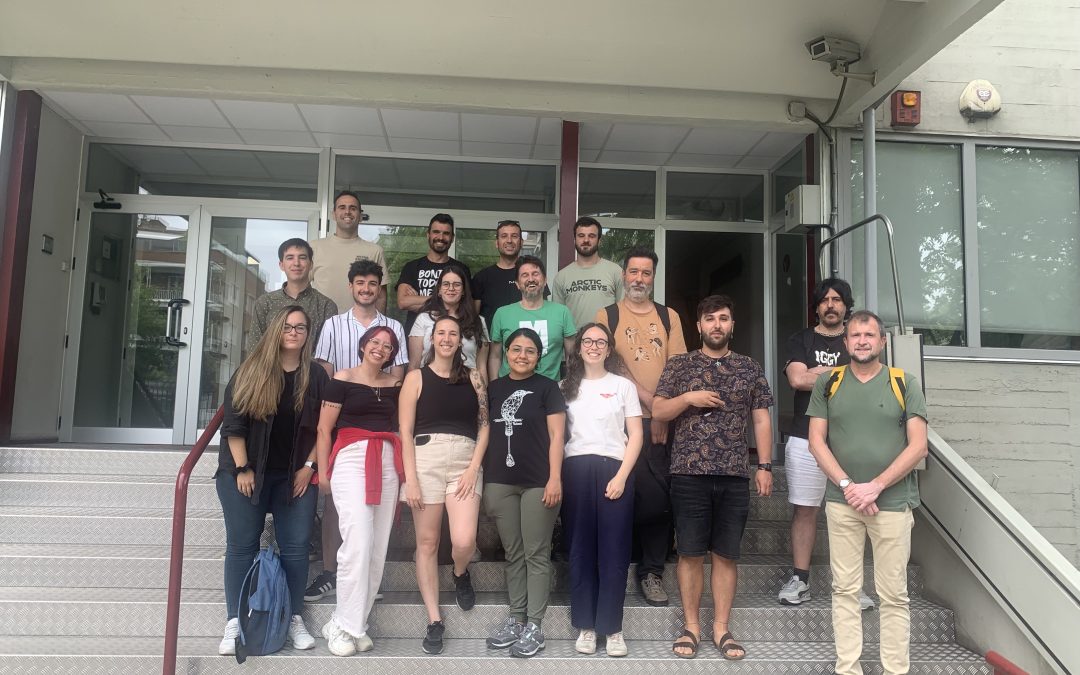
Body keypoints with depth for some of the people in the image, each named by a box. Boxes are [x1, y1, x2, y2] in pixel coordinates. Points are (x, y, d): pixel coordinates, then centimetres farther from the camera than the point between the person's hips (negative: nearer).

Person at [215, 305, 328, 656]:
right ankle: (235, 622, 10)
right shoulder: (250, 371, -2)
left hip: (295, 474, 1)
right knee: (242, 546, 3)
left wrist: (309, 466, -3)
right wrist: (243, 468, -10)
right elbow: (233, 422, -5)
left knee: (295, 546, 1)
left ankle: (294, 618, 11)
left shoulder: (316, 376, 3)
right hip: (245, 471, -1)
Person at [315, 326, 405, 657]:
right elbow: (324, 428, 1)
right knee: (358, 543, -15)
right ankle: (346, 626, -3)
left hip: (387, 463, 5)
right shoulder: (342, 379, 4)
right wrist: (322, 472, -4)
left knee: (378, 548, 1)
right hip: (351, 458, -5)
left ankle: (347, 624, 11)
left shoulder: (395, 384, 16)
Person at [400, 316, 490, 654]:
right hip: (426, 460, 0)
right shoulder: (416, 377, 6)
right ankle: (434, 621, 15)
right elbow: (405, 432, 0)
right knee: (427, 543, 3)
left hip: (465, 461, 1)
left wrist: (474, 468, -4)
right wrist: (410, 478, -7)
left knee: (464, 542, -12)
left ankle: (460, 574, 24)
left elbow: (484, 425, 8)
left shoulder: (473, 377, 11)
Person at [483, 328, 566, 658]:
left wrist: (555, 478, -11)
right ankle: (516, 619, 21)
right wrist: (483, 478, 10)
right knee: (513, 554, 11)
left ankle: (534, 626, 8)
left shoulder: (547, 387, 2)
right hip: (500, 483, 4)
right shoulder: (494, 388, 12)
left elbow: (556, 435, -3)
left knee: (536, 554, 1)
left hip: (537, 482, -4)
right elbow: (486, 433, 15)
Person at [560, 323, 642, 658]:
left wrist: (621, 476, -8)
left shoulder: (623, 385, 9)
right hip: (575, 471, 2)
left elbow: (635, 435, 4)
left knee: (613, 550, -2)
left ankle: (612, 627, 7)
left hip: (612, 470, -1)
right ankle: (586, 626, 12)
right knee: (580, 550, 3)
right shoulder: (566, 387, 14)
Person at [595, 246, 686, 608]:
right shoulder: (607, 315, 8)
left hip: (663, 421, 2)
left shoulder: (669, 316, 14)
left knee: (659, 497, 2)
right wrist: (644, 397, -12)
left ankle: (652, 572, 15)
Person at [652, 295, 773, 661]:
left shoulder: (750, 368, 10)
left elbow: (761, 419, 8)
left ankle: (721, 628, 18)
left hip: (735, 476, 1)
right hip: (689, 473, -1)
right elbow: (657, 412, 3)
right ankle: (691, 626, 16)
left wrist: (765, 466, 1)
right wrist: (688, 398, -14)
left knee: (726, 554, 7)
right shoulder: (679, 365, 6)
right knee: (690, 553, 4)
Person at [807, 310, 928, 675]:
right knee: (844, 589, 6)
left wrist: (875, 486, -11)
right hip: (841, 501, 1)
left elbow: (918, 445, -3)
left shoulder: (905, 384, 3)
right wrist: (848, 486, -8)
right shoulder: (827, 383, 7)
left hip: (893, 502, -1)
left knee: (893, 594, 5)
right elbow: (817, 441, 4)